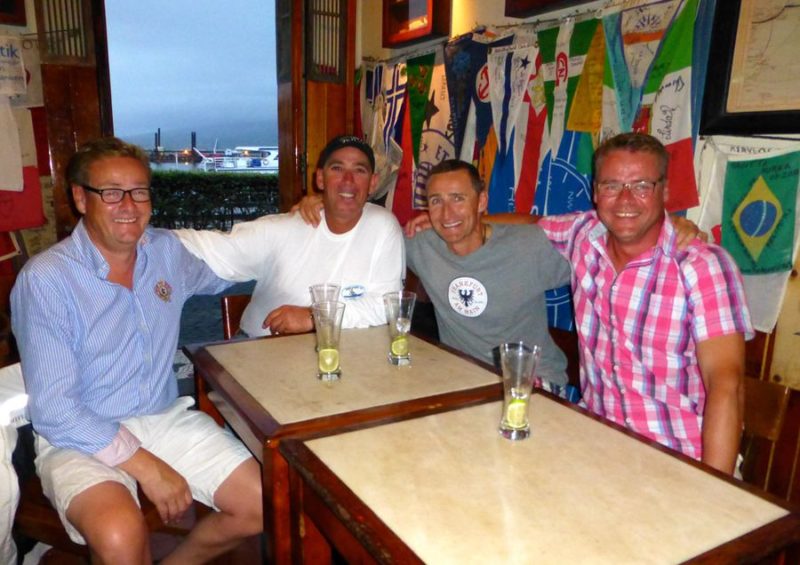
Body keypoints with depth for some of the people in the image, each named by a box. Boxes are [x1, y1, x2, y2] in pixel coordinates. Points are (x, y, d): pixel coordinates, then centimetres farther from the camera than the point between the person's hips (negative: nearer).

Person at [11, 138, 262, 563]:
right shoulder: (45, 278, -13)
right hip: (79, 437, -5)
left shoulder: (168, 250, 3)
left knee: (266, 504, -7)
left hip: (166, 417, 5)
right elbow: (53, 409, -15)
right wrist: (147, 467, -20)